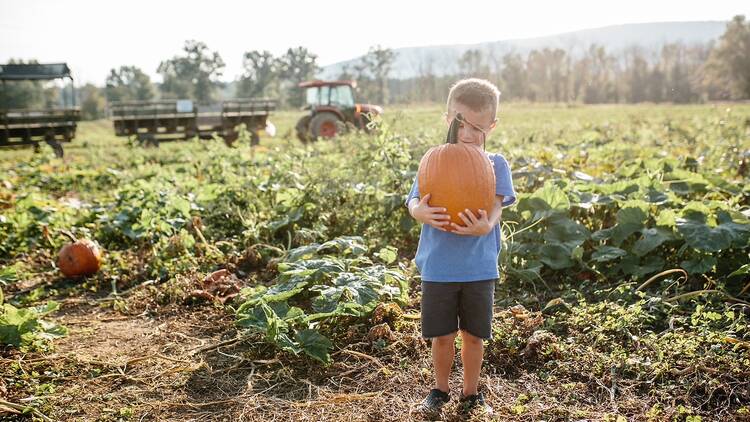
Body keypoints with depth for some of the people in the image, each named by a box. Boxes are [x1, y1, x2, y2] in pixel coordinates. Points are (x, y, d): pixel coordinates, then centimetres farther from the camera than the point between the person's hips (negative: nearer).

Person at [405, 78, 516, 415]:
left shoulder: (495, 165, -1)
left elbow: (496, 207, -13)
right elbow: (415, 202, -11)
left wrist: (485, 225, -37)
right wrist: (421, 212, -37)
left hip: (479, 268, 0)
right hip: (438, 266, 0)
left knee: (473, 334, 12)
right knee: (441, 335, 10)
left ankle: (471, 393, 34)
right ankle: (440, 390, 34)